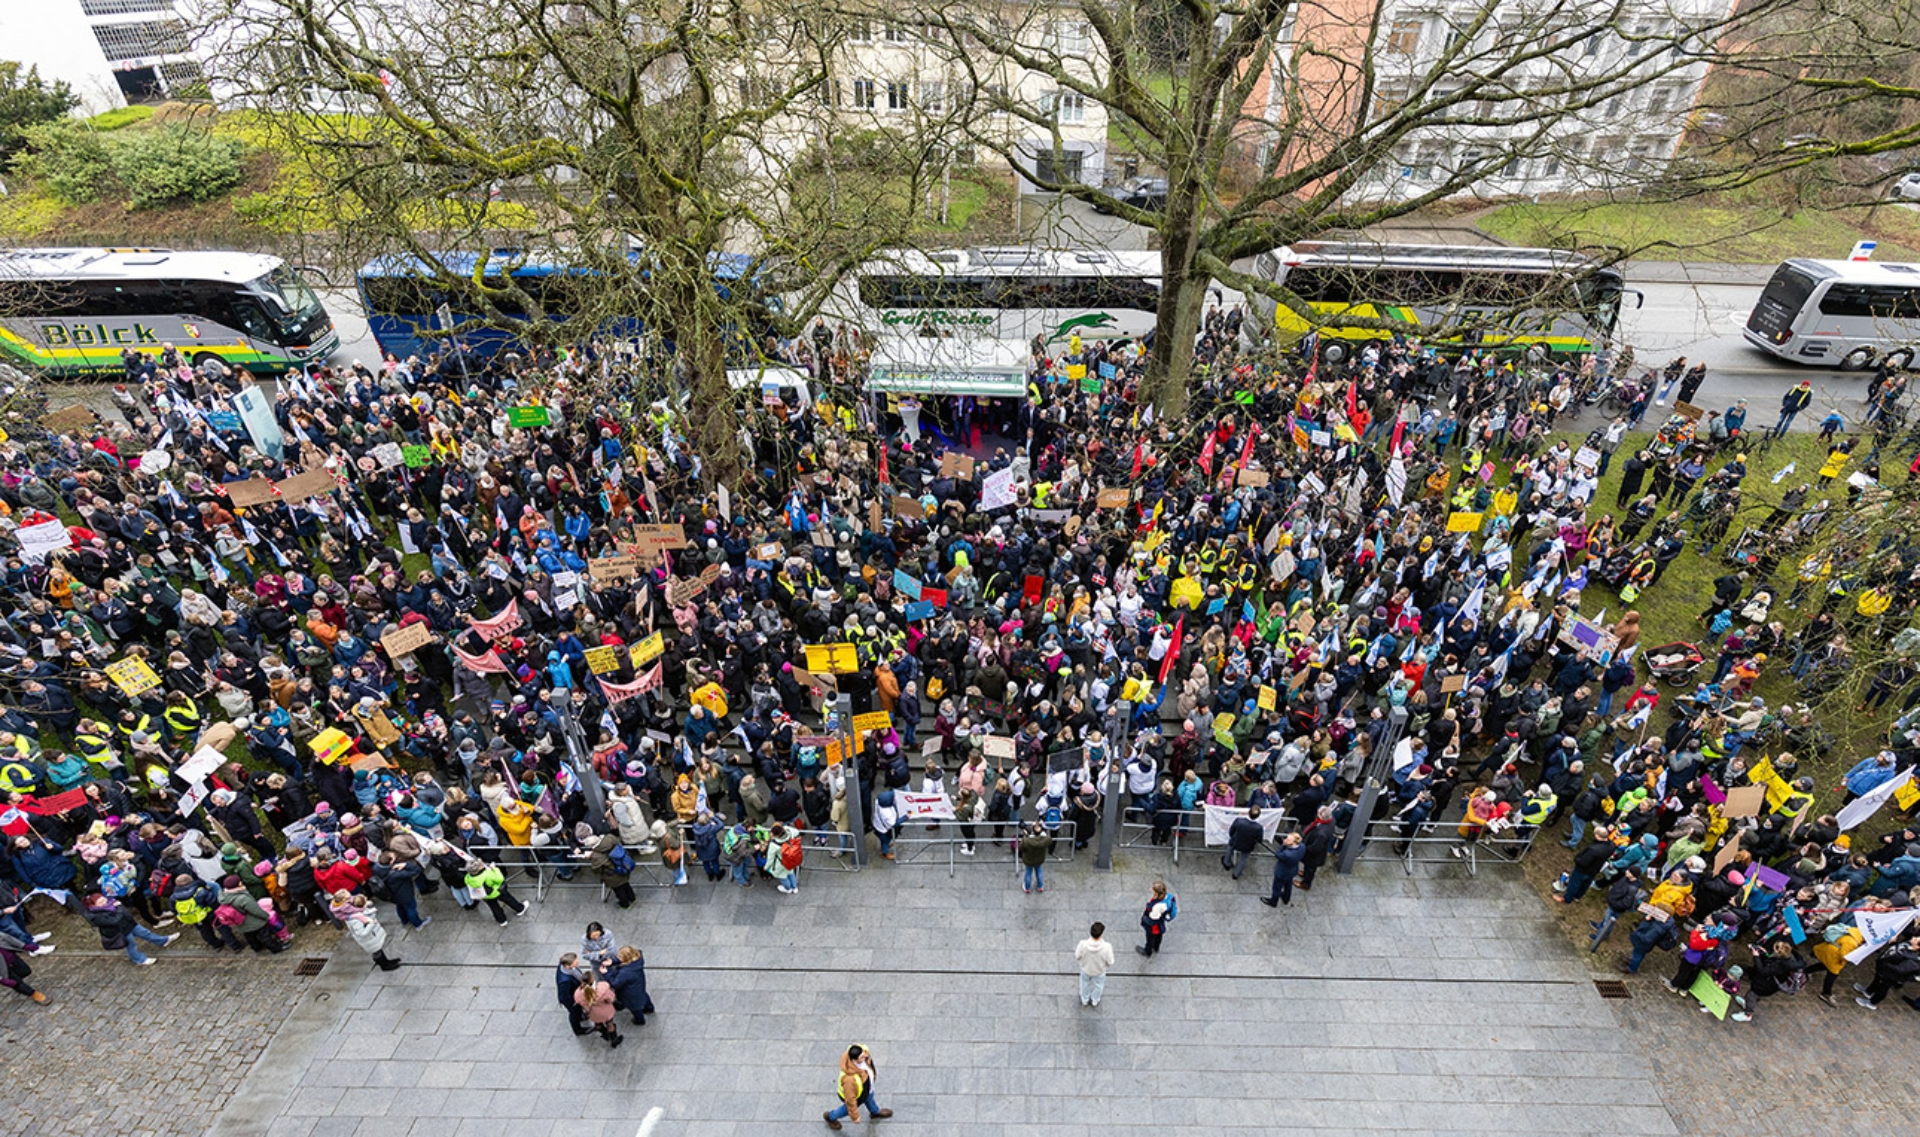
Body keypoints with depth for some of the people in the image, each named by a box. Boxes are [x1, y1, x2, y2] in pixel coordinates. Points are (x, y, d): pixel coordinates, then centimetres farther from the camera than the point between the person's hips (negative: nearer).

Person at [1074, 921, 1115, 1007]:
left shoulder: (1083, 944, -38)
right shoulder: (1106, 947, -40)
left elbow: (1077, 957, -18)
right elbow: (1110, 963, -21)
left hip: (1086, 969, 1)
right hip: (1100, 971, 0)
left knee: (1085, 984, 33)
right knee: (1098, 985, 33)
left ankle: (1084, 1000, 57)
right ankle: (1095, 1001, 57)